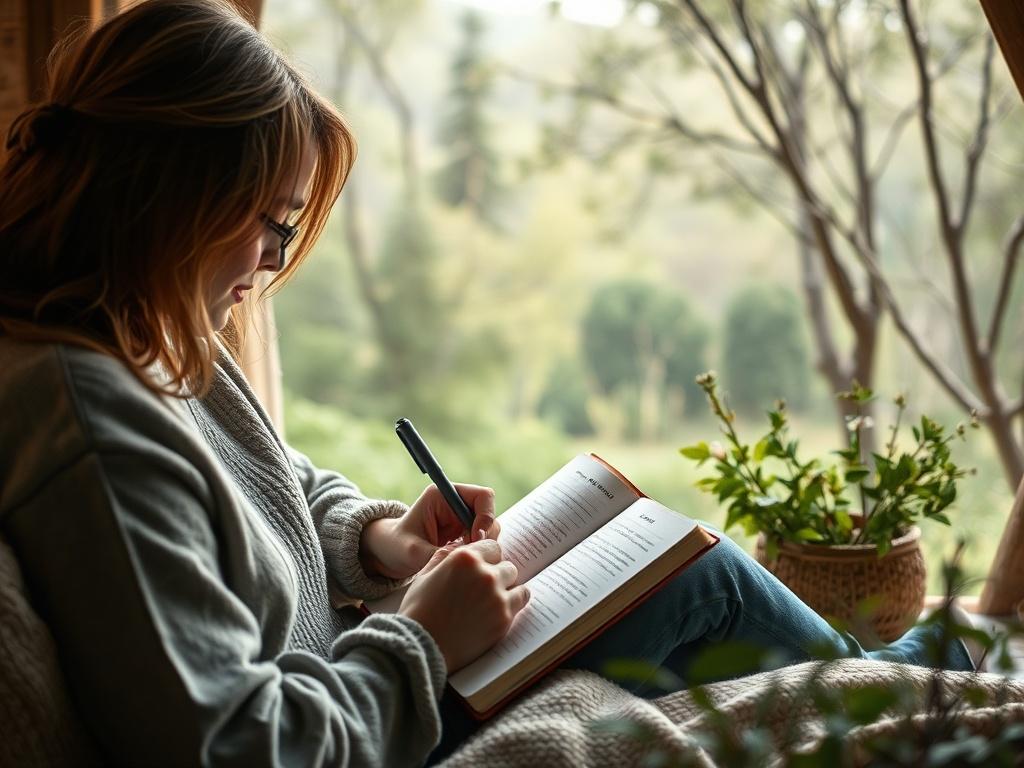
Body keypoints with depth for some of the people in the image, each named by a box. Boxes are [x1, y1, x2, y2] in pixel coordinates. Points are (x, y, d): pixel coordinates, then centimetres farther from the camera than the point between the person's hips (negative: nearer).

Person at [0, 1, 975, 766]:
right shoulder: (89, 425, -33)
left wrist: (375, 538, -3)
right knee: (702, 576, 3)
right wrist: (424, 641, -22)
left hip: (348, 667, 9)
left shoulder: (149, 345, 0)